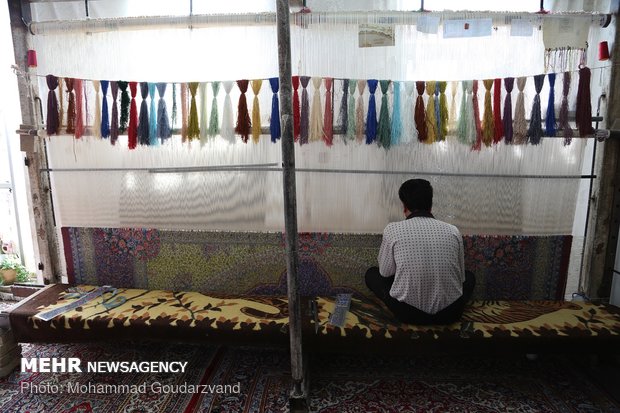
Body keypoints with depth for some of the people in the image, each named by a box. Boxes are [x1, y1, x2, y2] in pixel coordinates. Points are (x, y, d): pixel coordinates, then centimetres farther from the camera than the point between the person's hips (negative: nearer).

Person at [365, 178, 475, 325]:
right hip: (448, 313, 2)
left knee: (371, 273, 23)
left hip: (407, 313, -2)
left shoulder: (393, 229, -8)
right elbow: (460, 277, 10)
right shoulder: (453, 230, -2)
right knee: (469, 277, 33)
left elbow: (385, 272, 5)